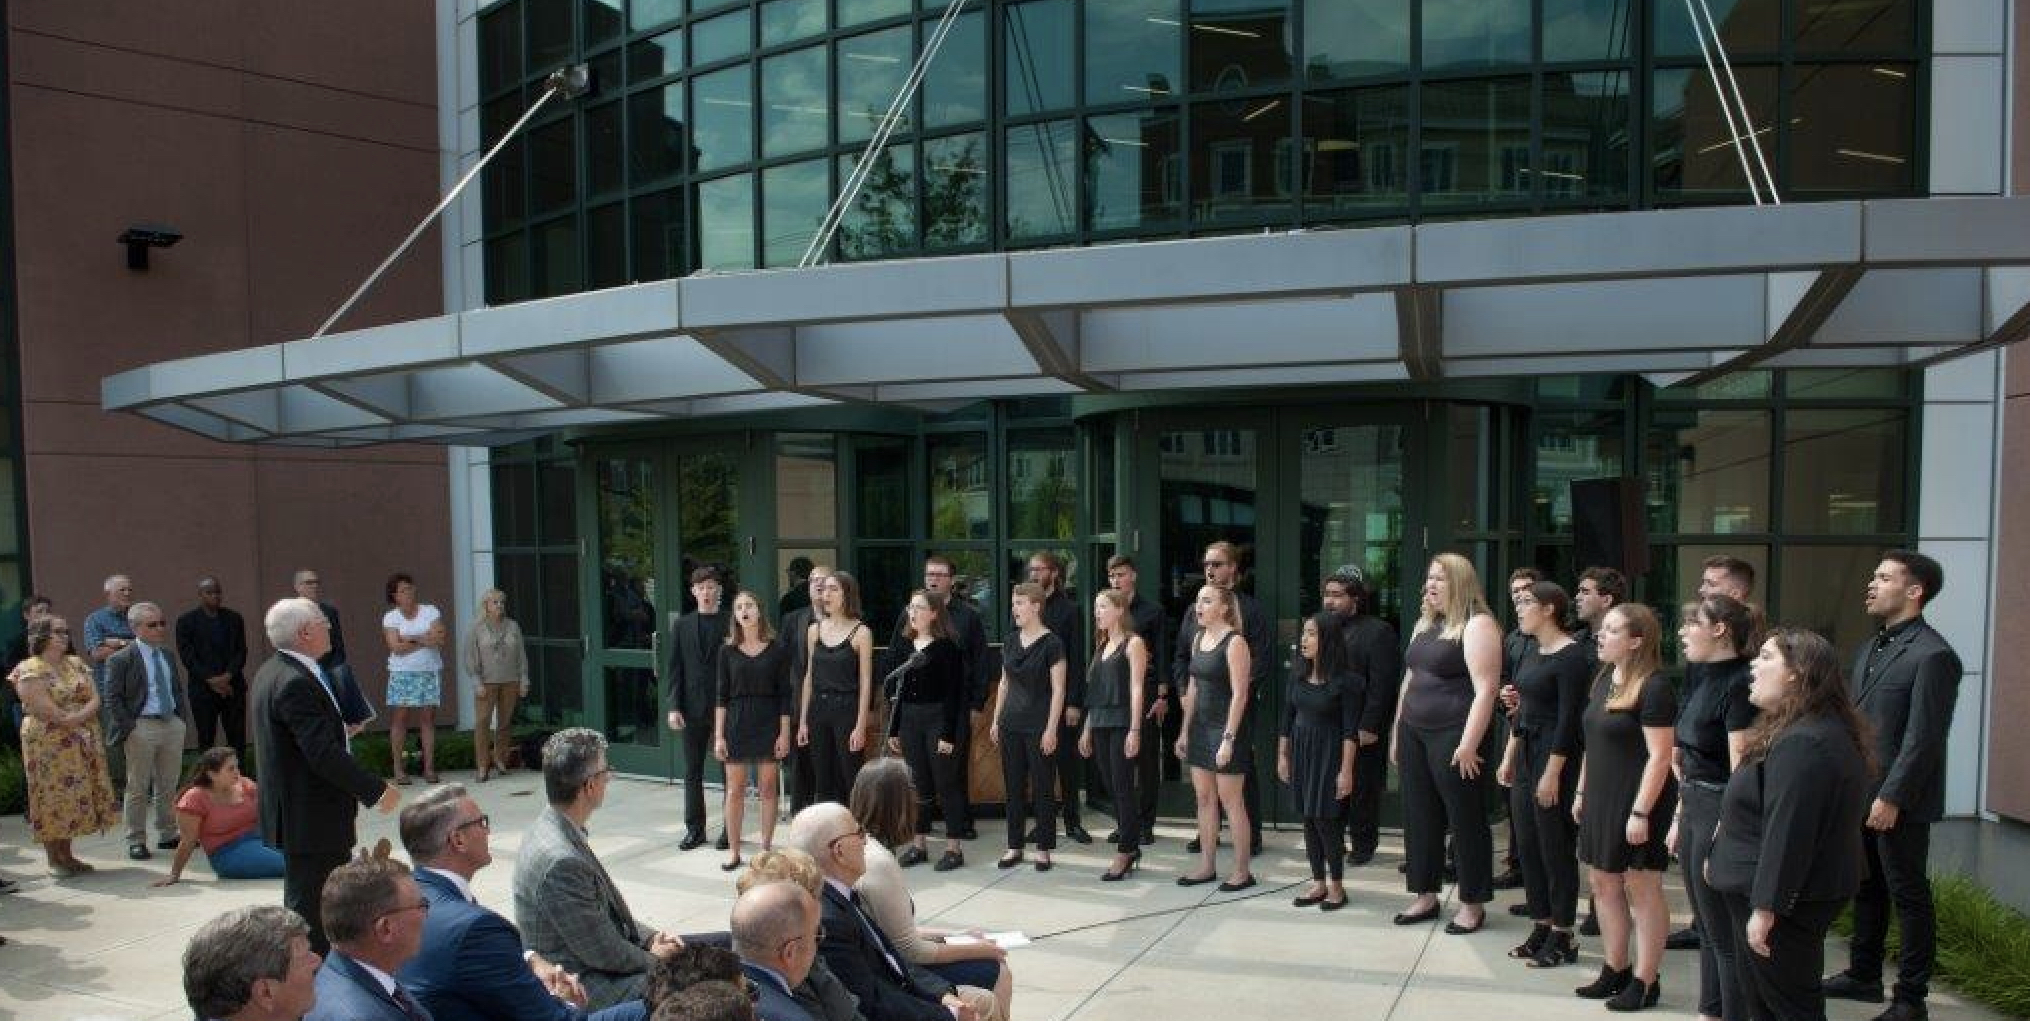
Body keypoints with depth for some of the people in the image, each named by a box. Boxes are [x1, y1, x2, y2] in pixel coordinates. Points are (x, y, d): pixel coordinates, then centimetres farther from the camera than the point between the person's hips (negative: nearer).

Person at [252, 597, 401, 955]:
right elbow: (324, 753, -27)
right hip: (311, 818, -11)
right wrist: (376, 790, -21)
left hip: (297, 814, 11)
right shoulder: (295, 683, -23)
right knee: (310, 905, -2)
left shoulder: (272, 672, 10)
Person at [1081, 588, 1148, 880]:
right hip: (1101, 724, 7)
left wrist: (1135, 730, -17)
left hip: (1123, 723, -7)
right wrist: (1087, 729, 15)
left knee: (1123, 788, -4)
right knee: (1112, 788, 9)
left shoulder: (1133, 643, -5)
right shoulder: (1102, 645, 16)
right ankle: (1131, 847, 19)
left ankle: (1124, 853, 2)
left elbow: (1137, 688, -12)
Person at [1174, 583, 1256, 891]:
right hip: (1200, 727, 8)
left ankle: (1242, 872, 11)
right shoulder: (1198, 637, 9)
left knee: (1231, 800, 0)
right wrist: (1185, 730, 12)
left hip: (1225, 728, -7)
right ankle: (1207, 867, 21)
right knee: (1204, 798, 12)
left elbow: (1240, 694, -17)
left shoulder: (1235, 642, -14)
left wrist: (1228, 739, -20)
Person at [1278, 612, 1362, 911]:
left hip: (1328, 754, -6)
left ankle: (1337, 886, 14)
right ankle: (1319, 883, 21)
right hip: (1301, 752, 6)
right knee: (1309, 820, 10)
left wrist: (1346, 771, -16)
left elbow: (1350, 730, -14)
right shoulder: (1299, 677, 4)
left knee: (1326, 821, -2)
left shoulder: (1345, 681, -14)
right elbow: (1287, 719, 10)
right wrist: (1282, 756, 10)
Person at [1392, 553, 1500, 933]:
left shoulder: (1477, 625, -12)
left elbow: (1485, 689, -18)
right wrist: (1397, 732, 18)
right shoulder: (1424, 624, 14)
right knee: (1419, 817, 12)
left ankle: (1472, 904, 14)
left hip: (1453, 737, -8)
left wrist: (1468, 744, -22)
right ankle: (1426, 896, 23)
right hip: (1414, 734, 8)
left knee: (1465, 821, 3)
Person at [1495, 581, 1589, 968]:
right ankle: (1541, 928, 23)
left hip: (1555, 756, -9)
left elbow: (1569, 718, -18)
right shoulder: (1532, 650, 11)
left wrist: (1552, 774, -19)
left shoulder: (1571, 656, -14)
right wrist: (1508, 757, 15)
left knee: (1556, 848, 1)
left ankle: (1563, 937, 12)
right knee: (1527, 845, 12)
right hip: (1526, 754, 9)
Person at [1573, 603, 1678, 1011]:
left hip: (1636, 802, -9)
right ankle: (1615, 970, 26)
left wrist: (1641, 812, -21)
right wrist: (1582, 792, 17)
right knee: (1604, 885, 14)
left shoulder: (1654, 687, -16)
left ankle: (1644, 981, 13)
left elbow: (1659, 757, -19)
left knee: (1643, 891, 3)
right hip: (1601, 799, 9)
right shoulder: (1605, 678, 10)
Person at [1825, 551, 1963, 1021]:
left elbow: (1923, 737, -19)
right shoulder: (1870, 649, 12)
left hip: (1899, 803, -8)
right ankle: (1864, 975, 32)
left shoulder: (1932, 654, -16)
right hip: (1860, 793, 8)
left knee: (1908, 897, 3)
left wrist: (1892, 797, -19)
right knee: (1866, 889, 18)